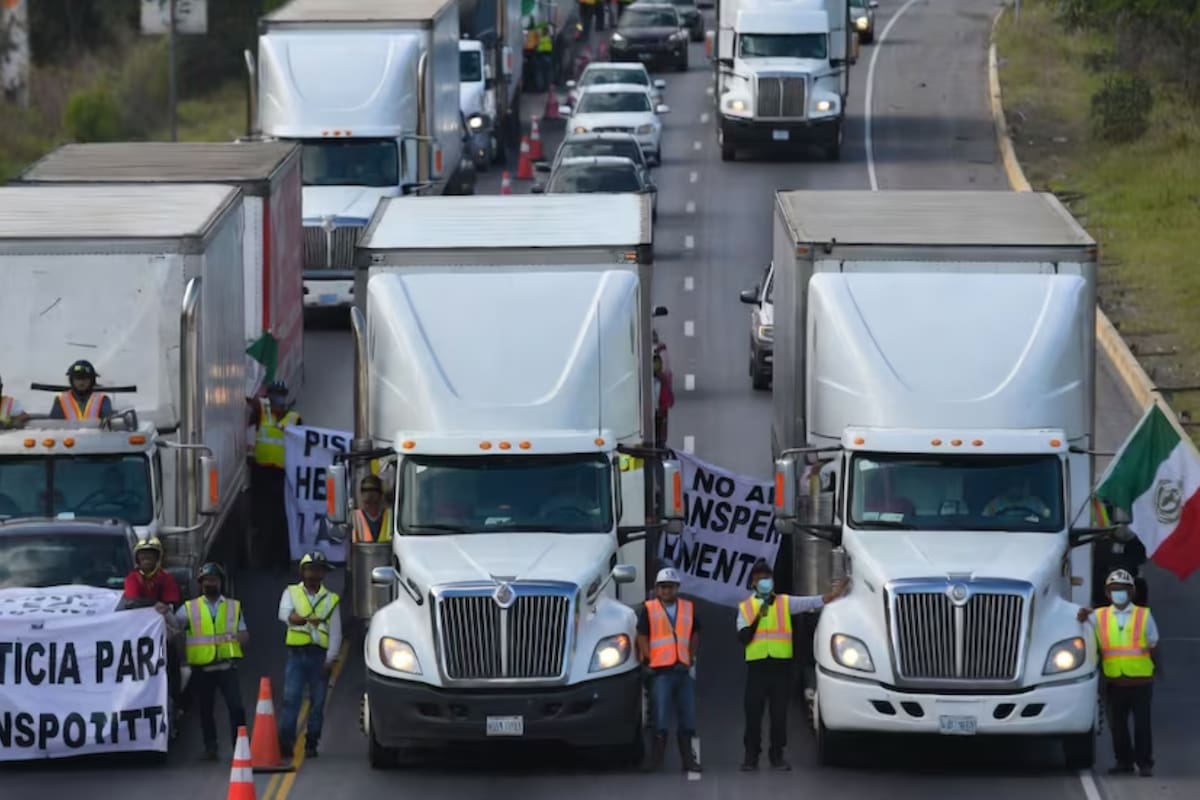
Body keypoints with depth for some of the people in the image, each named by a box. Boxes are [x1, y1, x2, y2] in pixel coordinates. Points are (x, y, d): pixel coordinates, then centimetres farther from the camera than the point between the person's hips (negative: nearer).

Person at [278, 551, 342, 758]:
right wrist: (308, 619, -26)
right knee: (290, 698, -12)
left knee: (317, 702, 0)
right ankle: (285, 741, -15)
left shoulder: (331, 599, 12)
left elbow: (335, 633, 7)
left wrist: (330, 659, -5)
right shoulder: (291, 593, 12)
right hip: (296, 653, -1)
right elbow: (285, 614, -9)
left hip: (320, 655, 1)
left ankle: (311, 744, 5)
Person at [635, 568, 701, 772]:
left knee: (687, 718, 7)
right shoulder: (648, 610, 3)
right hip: (661, 671, -4)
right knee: (661, 719, -6)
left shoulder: (689, 608, 13)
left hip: (683, 670, 4)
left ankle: (688, 760, 14)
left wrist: (691, 660, 11)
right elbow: (642, 638, 1)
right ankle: (657, 761, -2)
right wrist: (648, 660, -6)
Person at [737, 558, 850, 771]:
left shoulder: (785, 603, 10)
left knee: (779, 712, 2)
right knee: (753, 712, -2)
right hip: (757, 665, -1)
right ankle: (751, 755, 5)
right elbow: (742, 637, -3)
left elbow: (813, 603, 3)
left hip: (781, 664, 1)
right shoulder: (745, 607, 8)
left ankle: (777, 755, 10)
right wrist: (757, 618, -12)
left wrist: (835, 593, -8)